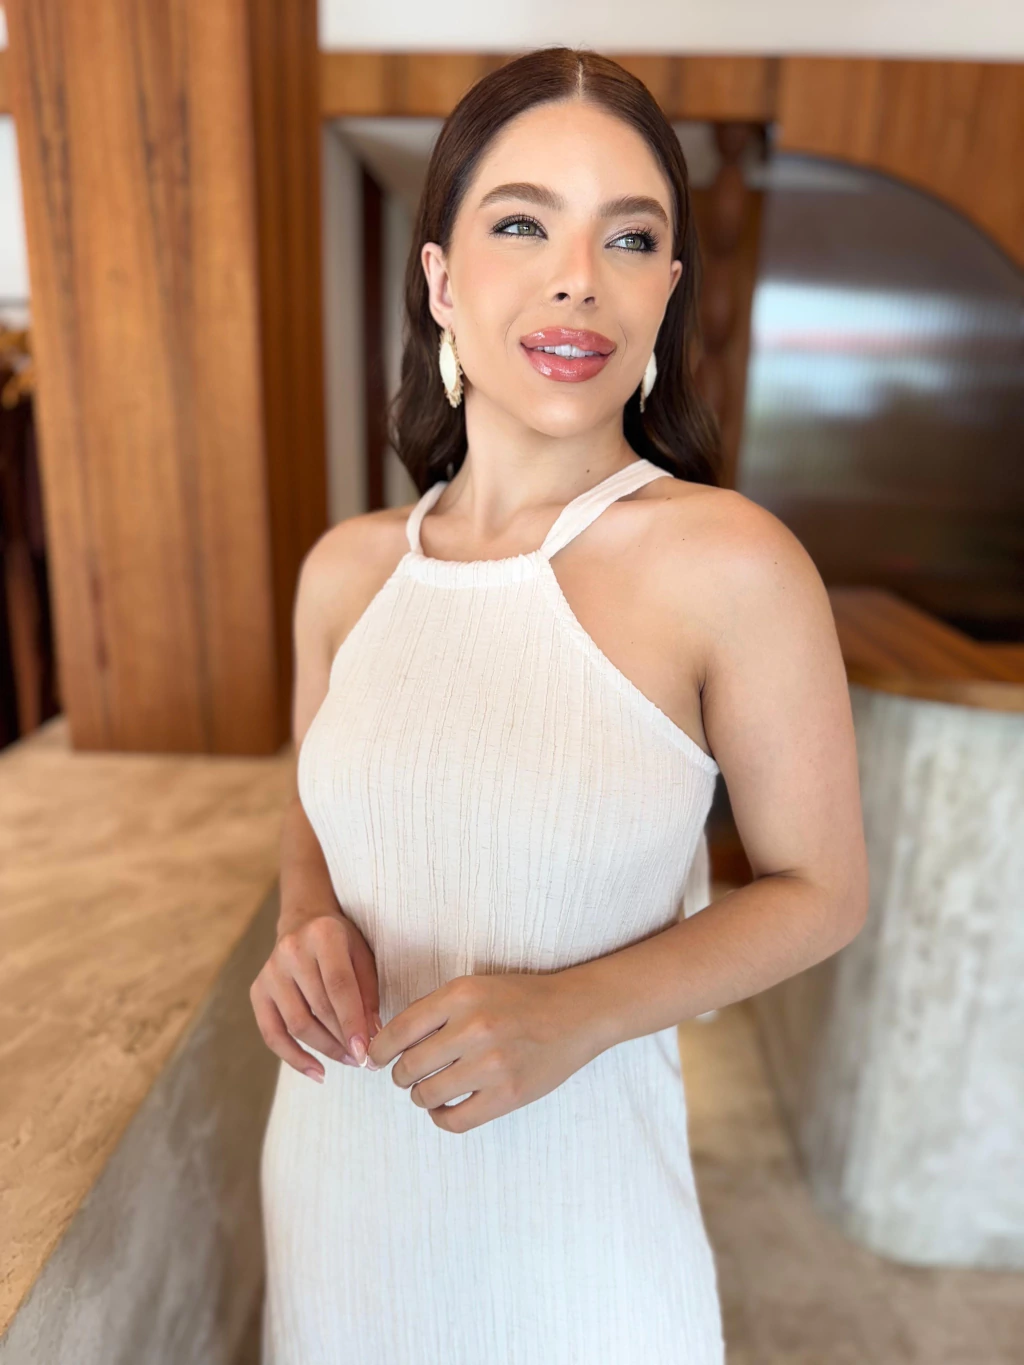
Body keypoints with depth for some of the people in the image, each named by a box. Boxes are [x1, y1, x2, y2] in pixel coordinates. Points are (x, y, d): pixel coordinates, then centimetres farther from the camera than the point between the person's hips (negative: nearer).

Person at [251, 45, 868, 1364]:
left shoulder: (730, 565, -19)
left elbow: (819, 890, -9)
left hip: (574, 1189, -3)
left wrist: (580, 1009, -21)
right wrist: (306, 927, -11)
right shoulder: (345, 569, -6)